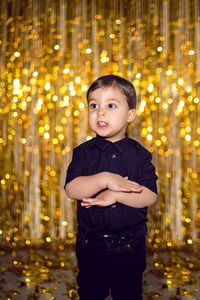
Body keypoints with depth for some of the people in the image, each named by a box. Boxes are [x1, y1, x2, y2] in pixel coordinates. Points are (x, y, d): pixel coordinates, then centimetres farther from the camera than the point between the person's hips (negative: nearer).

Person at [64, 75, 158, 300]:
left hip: (130, 245, 0)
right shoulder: (84, 152, -5)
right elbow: (71, 189, -17)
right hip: (90, 243, 1)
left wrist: (115, 195, -25)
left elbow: (149, 196, -13)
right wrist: (105, 179, -29)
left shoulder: (139, 154, -6)